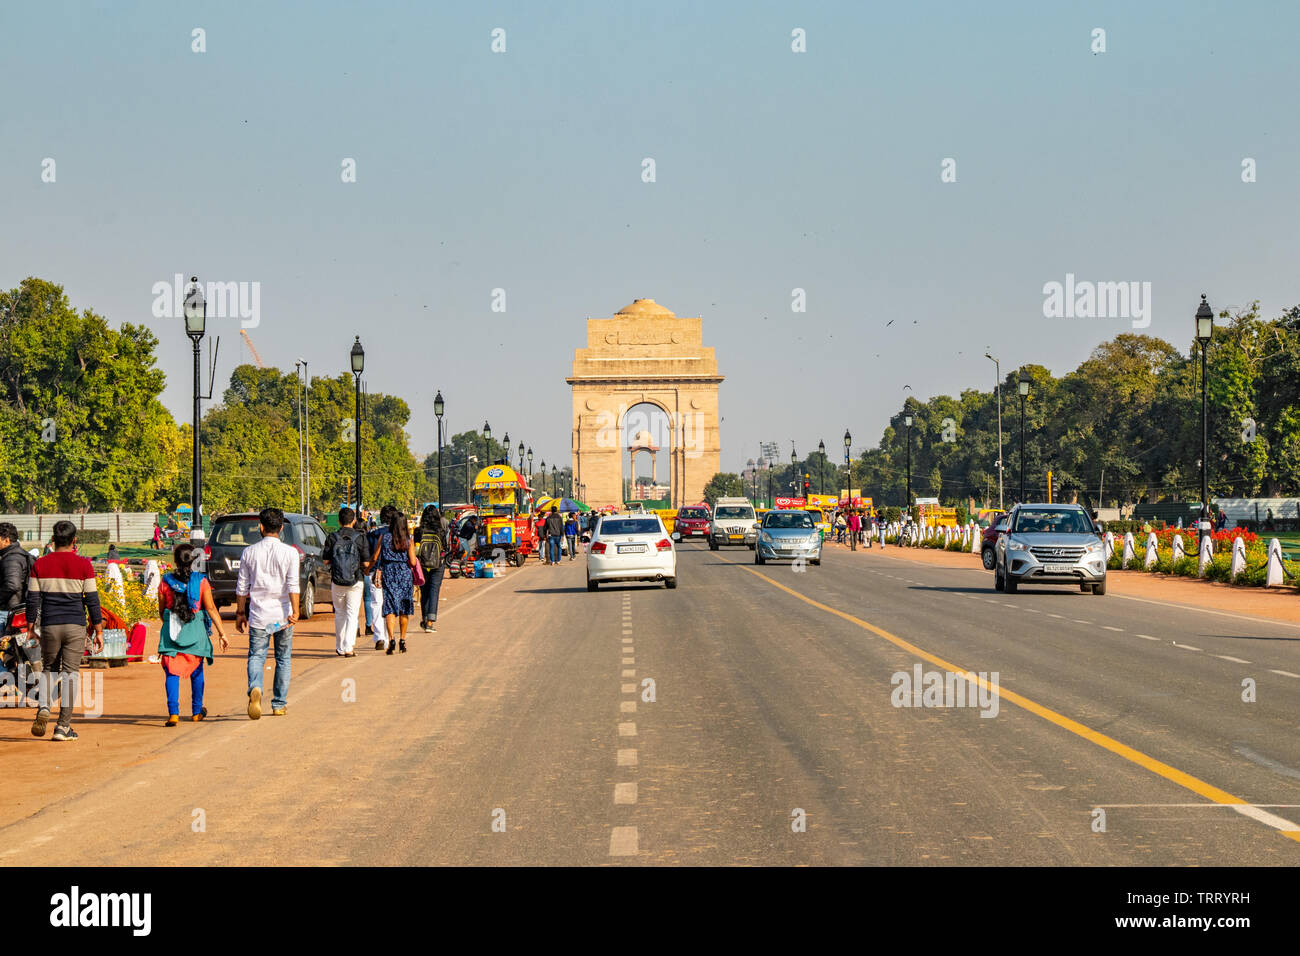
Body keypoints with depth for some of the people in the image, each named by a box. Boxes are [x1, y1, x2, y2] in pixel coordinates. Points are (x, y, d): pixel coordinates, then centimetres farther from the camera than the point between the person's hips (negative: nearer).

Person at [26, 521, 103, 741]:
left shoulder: (40, 564, 1)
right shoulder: (83, 565, -4)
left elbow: (33, 599, 2)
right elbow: (92, 600, -3)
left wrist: (30, 628, 10)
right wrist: (98, 631, 3)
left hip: (49, 625, 2)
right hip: (75, 625, -2)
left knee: (49, 669, 17)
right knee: (70, 673, 3)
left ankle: (43, 708, -9)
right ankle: (63, 726, 0)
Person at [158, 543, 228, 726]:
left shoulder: (166, 582, -1)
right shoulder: (201, 581, -5)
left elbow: (161, 611, 8)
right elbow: (211, 609, -5)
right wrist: (222, 633, -1)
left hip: (171, 630, 0)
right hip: (196, 631, 1)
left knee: (172, 673, -1)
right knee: (197, 672, 17)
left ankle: (173, 713, -16)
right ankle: (197, 711, 30)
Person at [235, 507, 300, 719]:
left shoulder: (249, 552, 1)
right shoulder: (290, 553, -4)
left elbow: (242, 586, 5)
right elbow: (293, 585, -12)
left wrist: (240, 612, 13)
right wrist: (295, 612, -13)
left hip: (258, 614, 0)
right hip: (282, 614, 0)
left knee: (256, 656, 4)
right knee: (283, 658, 12)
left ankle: (255, 688, -26)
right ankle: (279, 705, 17)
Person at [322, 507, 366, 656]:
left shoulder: (332, 537, -3)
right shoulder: (360, 537, -6)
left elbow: (326, 561, -1)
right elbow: (366, 563, -7)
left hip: (337, 582, 2)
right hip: (356, 581, -2)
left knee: (339, 614, 16)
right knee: (352, 614, 2)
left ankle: (340, 648, 22)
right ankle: (349, 647, -12)